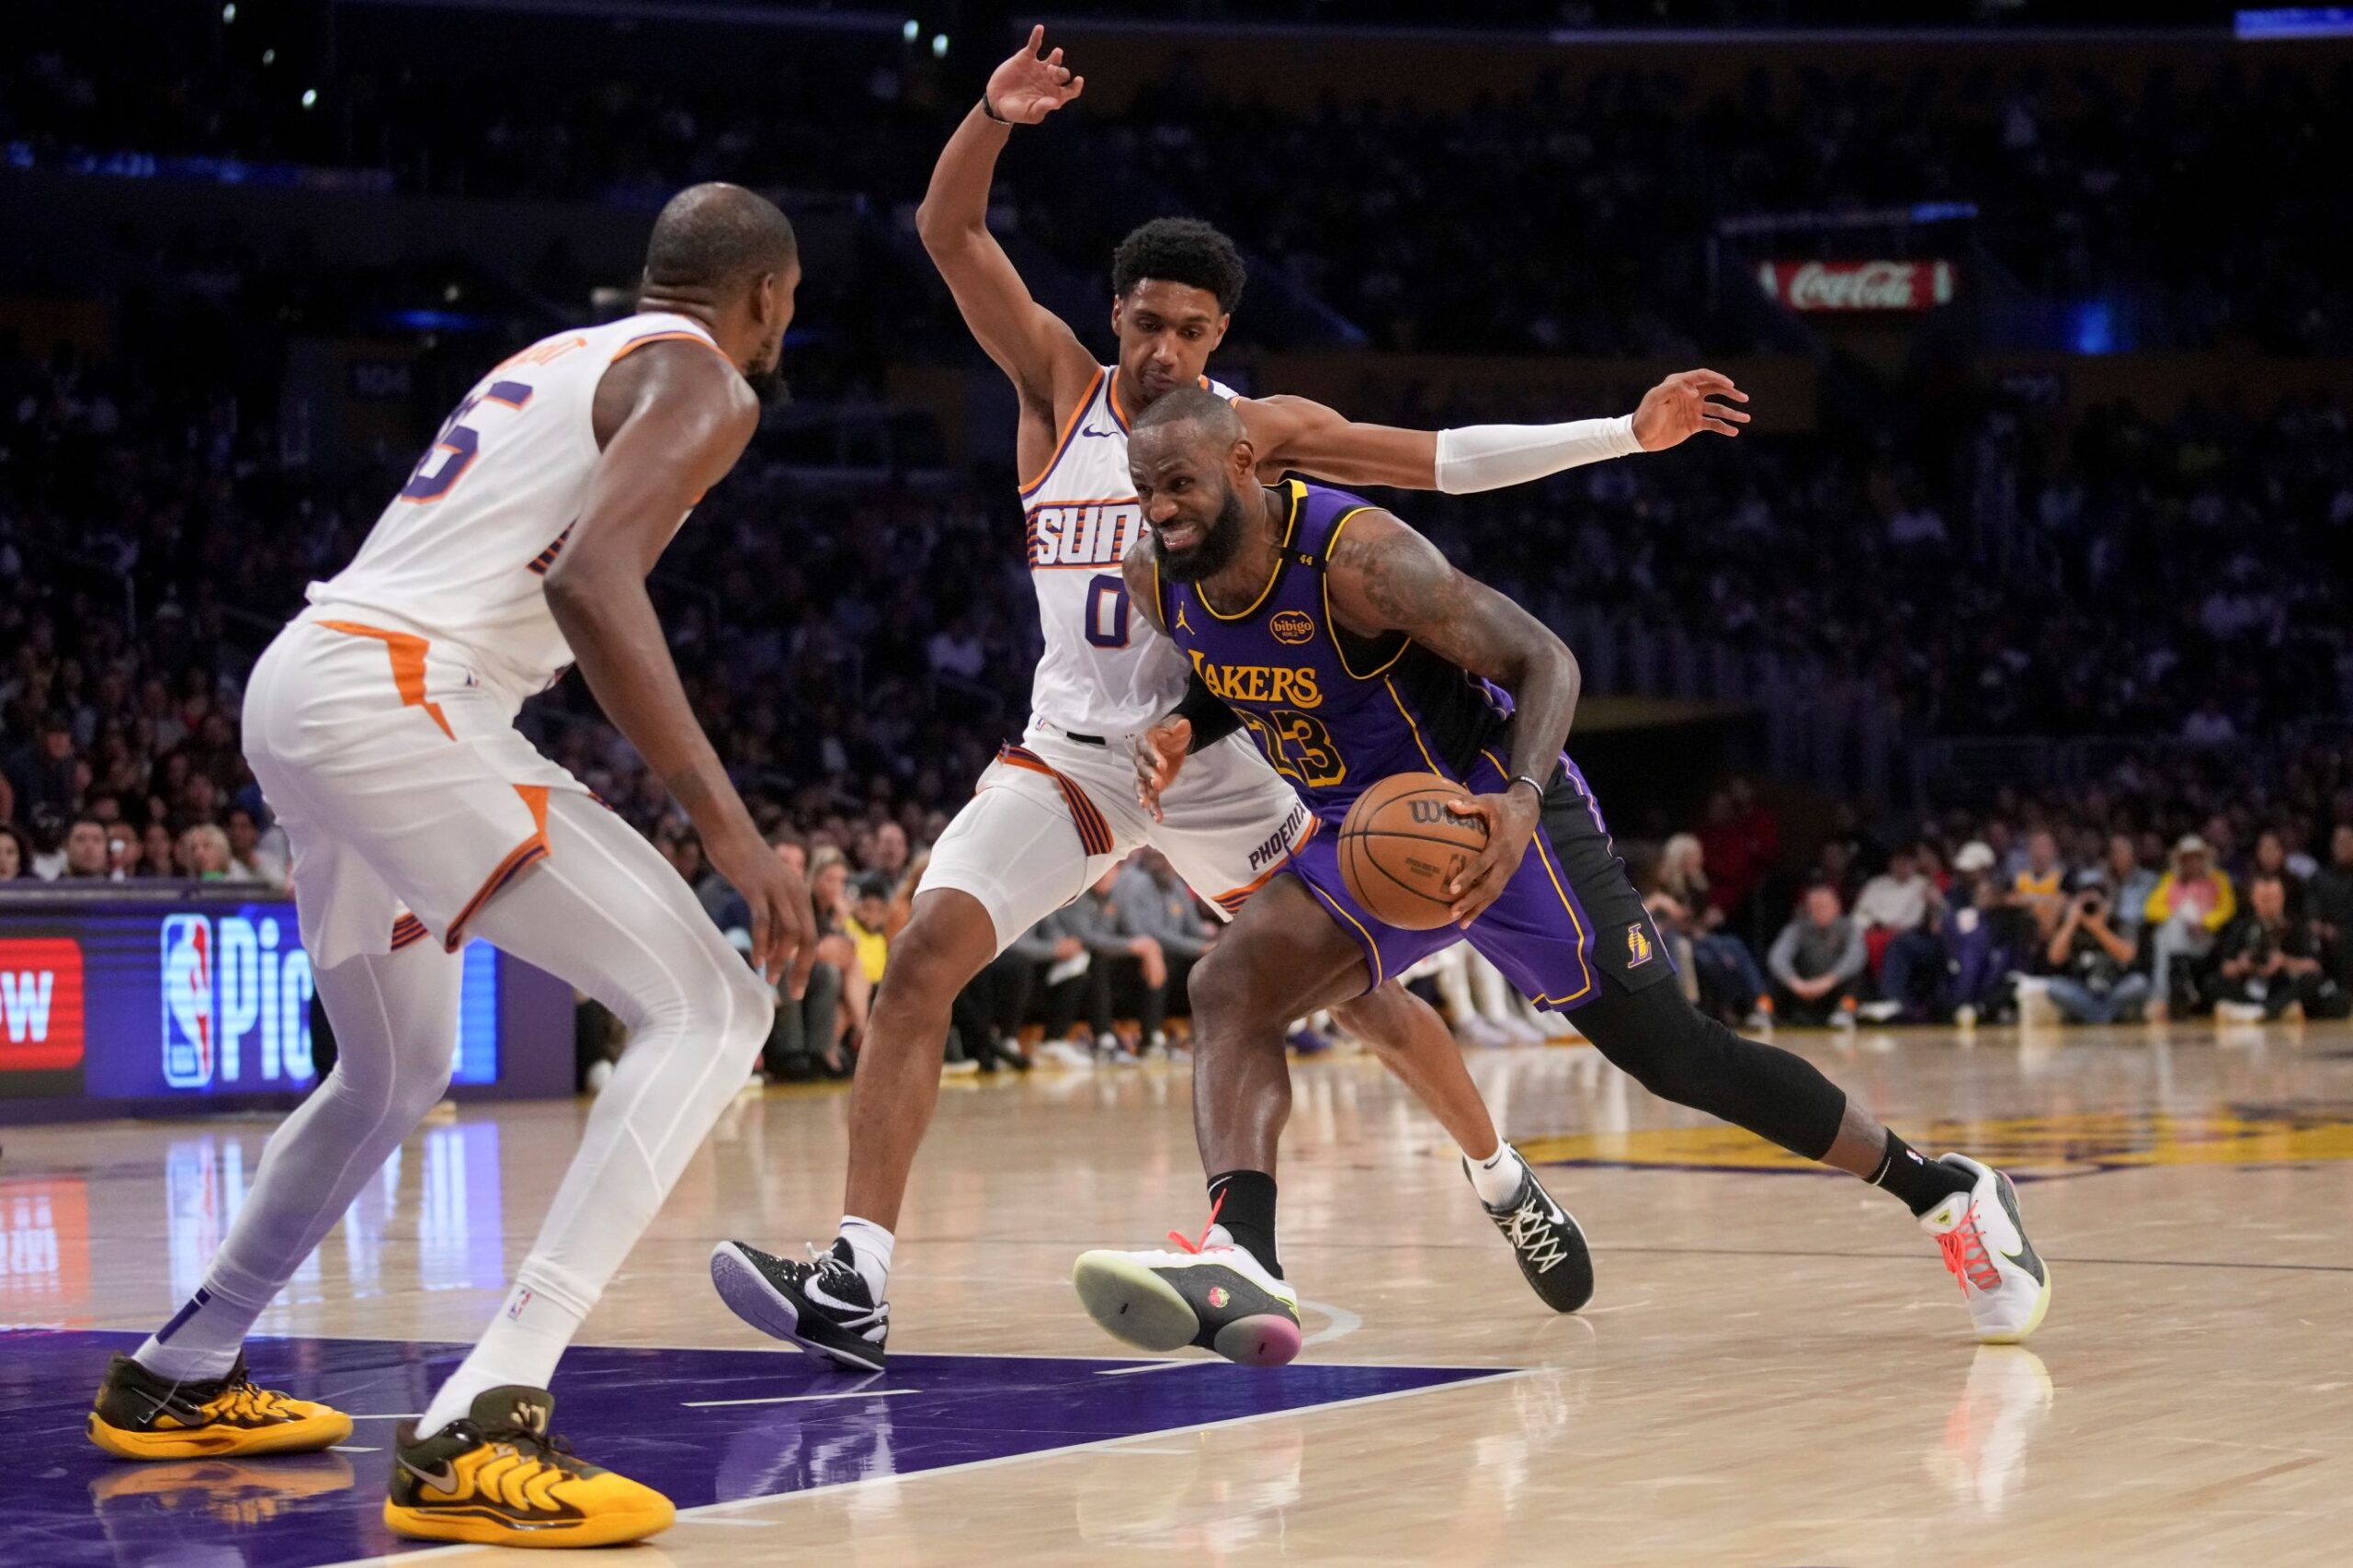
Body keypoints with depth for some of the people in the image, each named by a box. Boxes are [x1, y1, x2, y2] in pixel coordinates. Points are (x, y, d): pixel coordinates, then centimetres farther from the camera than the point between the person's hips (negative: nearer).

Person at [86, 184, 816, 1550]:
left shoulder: (554, 360, 27)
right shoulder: (701, 382, 0)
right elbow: (587, 576, -18)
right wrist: (727, 825, -22)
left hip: (297, 681, 9)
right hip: (396, 697, -9)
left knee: (397, 1072, 30)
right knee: (710, 1006, -11)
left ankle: (178, 1380, 42)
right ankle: (478, 1430, -23)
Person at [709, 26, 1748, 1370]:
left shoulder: (1261, 431, -3)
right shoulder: (1058, 385, 0)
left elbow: (1449, 458, -4)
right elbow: (950, 233, -7)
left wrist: (1629, 432, -11)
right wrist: (995, 113, -25)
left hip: (1222, 760, 0)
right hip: (1072, 752, 1)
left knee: (1362, 989, 6)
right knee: (924, 959, -18)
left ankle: (1503, 1178, 34)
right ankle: (858, 1282, -22)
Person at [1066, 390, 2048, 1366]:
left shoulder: (1356, 554, -28)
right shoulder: (1156, 580, -7)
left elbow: (1543, 659, -25)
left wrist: (1521, 800, -43)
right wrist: (1180, 732, -8)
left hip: (1492, 818, -7)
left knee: (1676, 1056, -3)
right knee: (1228, 991, -18)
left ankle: (1945, 1192, 13)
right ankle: (1240, 1264, -33)